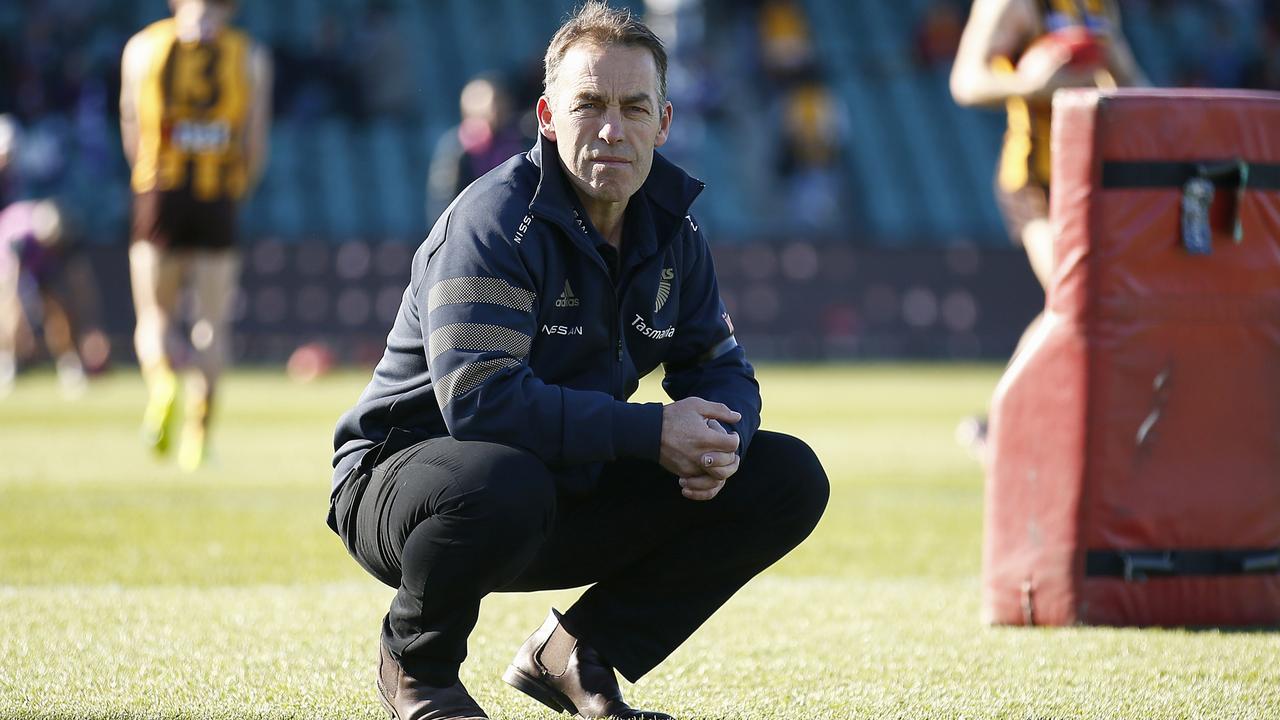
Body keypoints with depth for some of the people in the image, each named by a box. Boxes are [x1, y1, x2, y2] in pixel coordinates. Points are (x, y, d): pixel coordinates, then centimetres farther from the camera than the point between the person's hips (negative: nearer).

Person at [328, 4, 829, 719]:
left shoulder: (670, 225, 2)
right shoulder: (495, 221, -21)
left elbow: (720, 367, 9)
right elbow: (477, 398, -33)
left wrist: (721, 440, -17)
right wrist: (651, 431, -30)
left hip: (575, 495, 7)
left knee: (789, 479, -3)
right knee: (503, 485, -43)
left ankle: (577, 653, 7)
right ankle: (417, 662, -9)